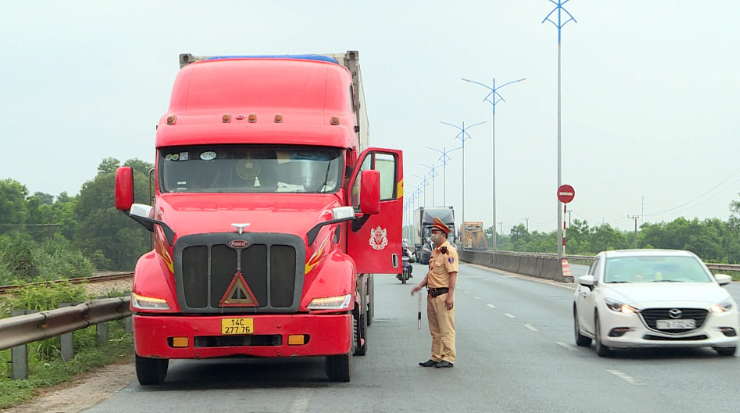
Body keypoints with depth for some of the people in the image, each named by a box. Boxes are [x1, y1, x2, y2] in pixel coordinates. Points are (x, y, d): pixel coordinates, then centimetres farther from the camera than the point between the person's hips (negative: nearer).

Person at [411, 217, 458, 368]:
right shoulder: (435, 251, 18)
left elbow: (453, 274, -18)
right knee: (435, 330, 13)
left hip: (443, 295, -10)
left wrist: (450, 295, -22)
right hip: (432, 295, 10)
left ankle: (448, 358, -2)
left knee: (446, 329, -6)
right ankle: (436, 357, 19)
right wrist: (420, 285, 11)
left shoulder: (449, 251, -12)